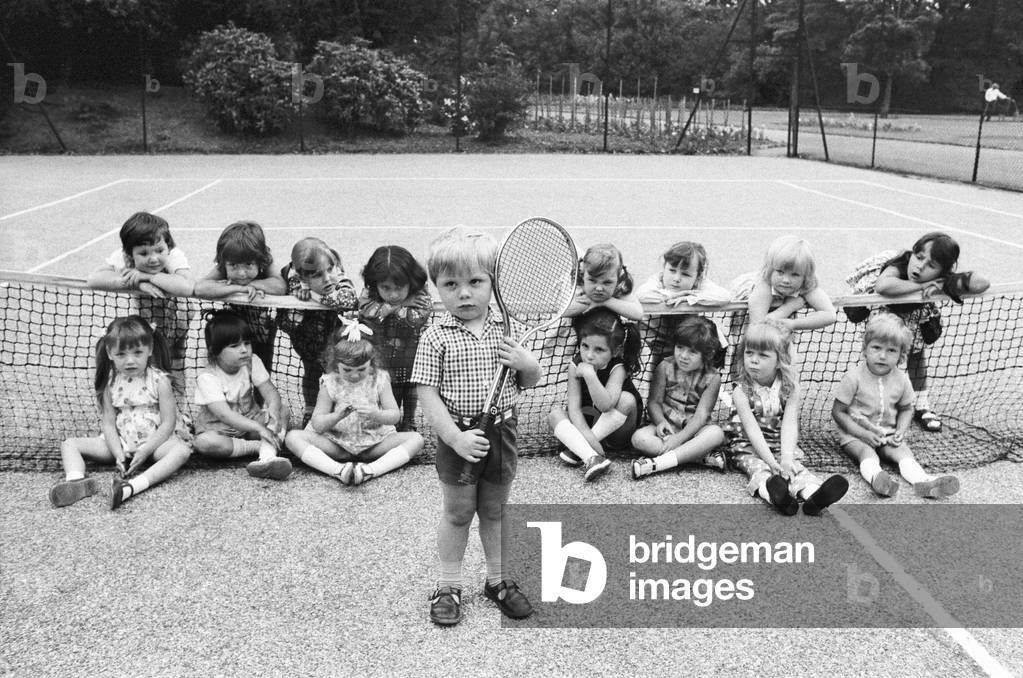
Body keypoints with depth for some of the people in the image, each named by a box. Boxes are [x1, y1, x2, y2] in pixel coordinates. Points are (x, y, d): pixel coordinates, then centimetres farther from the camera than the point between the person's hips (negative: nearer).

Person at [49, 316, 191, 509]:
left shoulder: (159, 381, -10)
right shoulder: (111, 383, 0)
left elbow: (168, 423, -12)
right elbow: (108, 423, 0)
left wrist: (144, 451, -20)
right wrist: (118, 454, -16)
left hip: (155, 440, -4)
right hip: (120, 442, 4)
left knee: (181, 450, -36)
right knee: (70, 444, -8)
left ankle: (134, 486, -53)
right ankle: (76, 482, -36)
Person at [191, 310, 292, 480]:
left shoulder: (252, 362, -7)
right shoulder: (207, 378, -23)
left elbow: (270, 391, -12)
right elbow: (224, 415, -31)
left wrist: (273, 410, -36)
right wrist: (259, 428, -41)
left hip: (249, 420, 4)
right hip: (218, 429, -4)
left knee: (283, 410, -18)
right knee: (203, 442, -36)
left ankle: (267, 457, -39)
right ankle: (259, 446, -23)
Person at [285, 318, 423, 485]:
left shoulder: (379, 379, -3)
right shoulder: (330, 383, -4)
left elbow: (396, 416, -5)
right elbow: (317, 425, -6)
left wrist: (377, 415, -27)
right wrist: (337, 416, -27)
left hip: (374, 442, 0)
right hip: (336, 443, 0)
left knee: (416, 439, -22)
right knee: (293, 437, -22)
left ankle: (370, 470, -40)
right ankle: (338, 470, -41)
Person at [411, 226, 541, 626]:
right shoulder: (436, 337, -11)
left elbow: (531, 381, 9)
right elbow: (427, 394, -14)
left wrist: (525, 363, -14)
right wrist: (456, 438, -21)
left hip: (501, 432, 3)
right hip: (459, 437, -3)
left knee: (494, 510, 17)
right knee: (457, 512, 11)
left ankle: (498, 580, 34)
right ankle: (448, 586, 26)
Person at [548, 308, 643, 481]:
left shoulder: (618, 368, -23)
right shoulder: (575, 366, -14)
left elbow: (605, 405, -39)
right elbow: (574, 406, -20)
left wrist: (590, 374, -47)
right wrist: (588, 435, -34)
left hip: (615, 428, -3)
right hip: (586, 423, 3)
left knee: (626, 399, -32)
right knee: (554, 414, -20)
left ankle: (577, 448, -26)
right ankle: (591, 457, -42)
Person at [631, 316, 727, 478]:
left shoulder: (712, 378, -8)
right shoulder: (665, 368, -5)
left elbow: (702, 414, -14)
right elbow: (654, 402, -2)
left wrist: (679, 438, -25)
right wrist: (661, 421, -24)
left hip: (693, 428, -1)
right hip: (667, 426, 1)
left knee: (716, 433, -33)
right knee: (639, 438, -29)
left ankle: (656, 464, -40)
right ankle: (703, 456, -29)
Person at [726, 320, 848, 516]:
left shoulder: (789, 387, -6)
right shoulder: (741, 391, -12)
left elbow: (789, 424, -16)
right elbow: (752, 429, -19)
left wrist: (786, 458, -31)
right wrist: (771, 461, -30)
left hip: (781, 445, 2)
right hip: (747, 446, -2)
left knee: (794, 466, -26)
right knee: (758, 468, -31)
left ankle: (813, 495, -55)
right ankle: (774, 495, -62)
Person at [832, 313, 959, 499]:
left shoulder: (901, 380, -1)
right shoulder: (854, 377, -14)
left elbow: (906, 409, 14)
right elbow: (838, 412, -11)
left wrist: (901, 431, -7)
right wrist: (863, 433, -19)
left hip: (888, 434, 4)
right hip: (855, 435, -4)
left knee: (903, 450, -23)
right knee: (867, 452, -32)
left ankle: (923, 480, -45)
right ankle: (875, 477, -60)